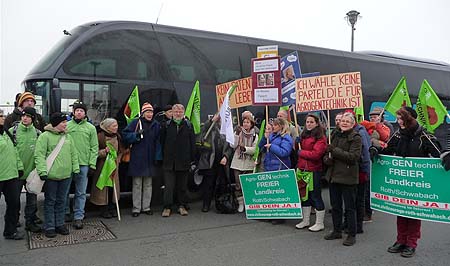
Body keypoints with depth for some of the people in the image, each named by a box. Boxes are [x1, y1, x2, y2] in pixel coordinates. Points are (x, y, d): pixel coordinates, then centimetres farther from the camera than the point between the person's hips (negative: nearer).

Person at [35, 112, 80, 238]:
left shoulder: (68, 137, 12)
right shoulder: (45, 136, -7)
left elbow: (74, 154, 15)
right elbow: (39, 155, -12)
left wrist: (76, 168, 9)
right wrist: (42, 171, -19)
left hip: (66, 175, 5)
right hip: (51, 176, -5)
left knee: (61, 201, 14)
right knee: (50, 201, 5)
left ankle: (59, 224, 26)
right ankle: (49, 227, 15)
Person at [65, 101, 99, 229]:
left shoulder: (91, 128, 6)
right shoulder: (66, 126, 6)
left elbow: (94, 147, 4)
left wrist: (92, 164, -3)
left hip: (83, 164, 0)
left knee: (81, 193, 5)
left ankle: (78, 217, 13)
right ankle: (65, 213, 27)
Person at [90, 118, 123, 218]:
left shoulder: (117, 136, 8)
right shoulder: (100, 136, -11)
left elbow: (120, 150, 17)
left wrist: (117, 159, 5)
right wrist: (104, 151, -24)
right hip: (103, 165, -5)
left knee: (114, 185, 6)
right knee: (104, 186, -2)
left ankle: (112, 208, 17)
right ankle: (104, 209, 10)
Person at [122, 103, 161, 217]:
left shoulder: (156, 125, 7)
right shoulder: (136, 123, -3)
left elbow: (158, 142, 7)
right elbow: (125, 135, -4)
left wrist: (158, 157, 1)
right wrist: (137, 135, -20)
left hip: (150, 159, 3)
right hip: (137, 159, -3)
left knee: (148, 184, 11)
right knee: (137, 184, 3)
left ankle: (146, 207, 22)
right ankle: (136, 208, 12)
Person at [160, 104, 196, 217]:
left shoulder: (188, 125, 4)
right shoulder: (167, 125, 4)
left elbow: (192, 144, 3)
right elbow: (162, 142, 7)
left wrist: (193, 160, -1)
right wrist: (162, 158, 4)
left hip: (184, 161, 1)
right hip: (169, 161, 0)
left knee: (182, 185, 10)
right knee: (169, 185, 0)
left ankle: (182, 206, 21)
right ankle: (167, 207, 8)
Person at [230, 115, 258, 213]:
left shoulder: (255, 135, 3)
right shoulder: (238, 133, 3)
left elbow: (255, 149, -5)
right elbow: (232, 145, -7)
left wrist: (245, 148, -20)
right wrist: (236, 134, -15)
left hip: (249, 164, 0)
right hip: (238, 163, 1)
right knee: (238, 184, 5)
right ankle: (240, 203, 17)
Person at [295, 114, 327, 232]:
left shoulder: (321, 137, -11)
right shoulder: (304, 135, 13)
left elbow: (316, 154, -20)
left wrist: (301, 152, -10)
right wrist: (298, 165, 4)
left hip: (314, 170, -7)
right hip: (303, 169, 8)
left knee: (316, 196, 2)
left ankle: (319, 223, 16)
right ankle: (305, 220, 29)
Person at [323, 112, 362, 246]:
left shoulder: (355, 138, -8)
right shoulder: (335, 135, 12)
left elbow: (354, 156, -19)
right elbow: (328, 151, 19)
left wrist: (334, 151, -20)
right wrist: (326, 158, -4)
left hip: (348, 177, -7)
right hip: (333, 175, 7)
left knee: (349, 207, 2)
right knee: (335, 206, 16)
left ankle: (352, 235, 13)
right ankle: (337, 231, 30)